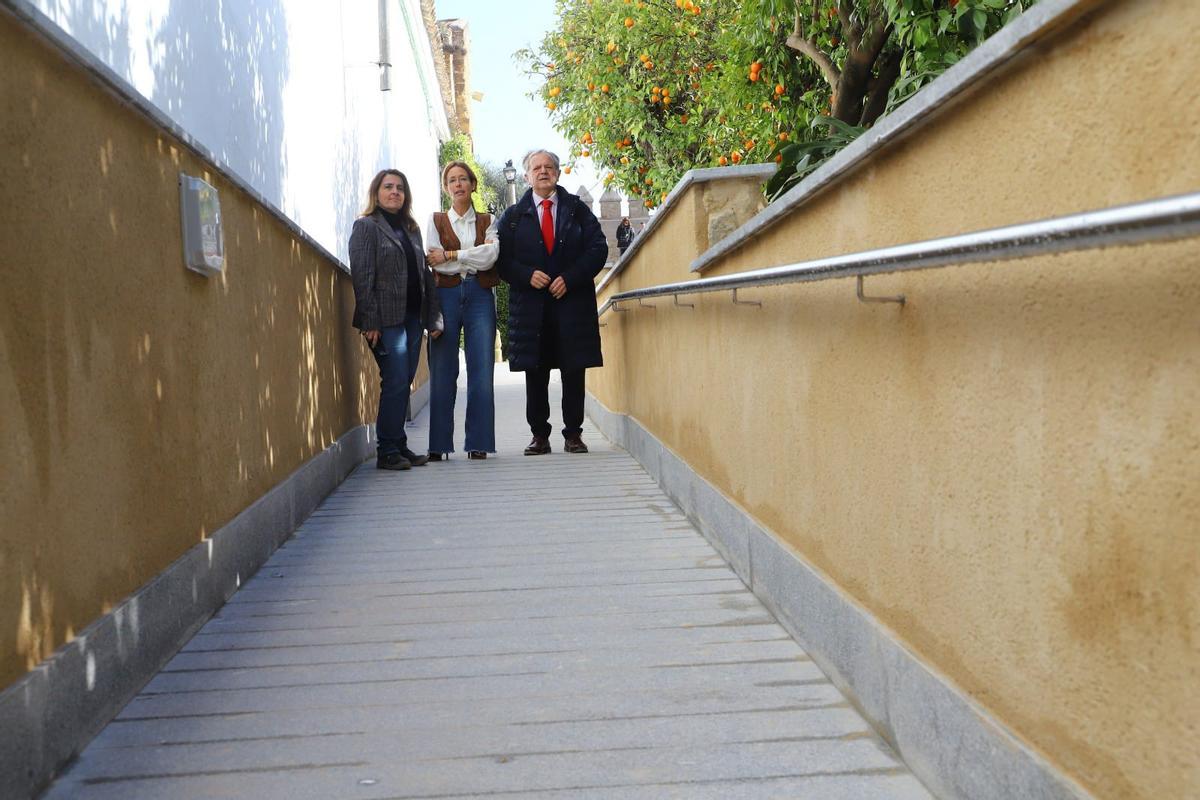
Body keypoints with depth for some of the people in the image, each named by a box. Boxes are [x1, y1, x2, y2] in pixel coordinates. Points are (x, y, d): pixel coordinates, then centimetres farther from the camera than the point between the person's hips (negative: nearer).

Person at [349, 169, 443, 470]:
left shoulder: (411, 229, 19)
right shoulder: (366, 226, 0)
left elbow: (425, 274, 17)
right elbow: (362, 276, -9)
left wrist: (433, 318, 10)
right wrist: (369, 321, -16)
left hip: (413, 317, 6)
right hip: (386, 319, -6)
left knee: (403, 383, 8)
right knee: (395, 383, -8)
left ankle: (399, 447, 14)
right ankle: (388, 451, 0)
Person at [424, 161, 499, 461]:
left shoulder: (487, 222, 15)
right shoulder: (435, 220, 13)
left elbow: (491, 256, -5)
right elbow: (433, 262, -2)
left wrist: (450, 255, -7)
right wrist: (475, 259, -4)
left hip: (480, 297, 1)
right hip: (446, 296, -1)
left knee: (481, 369, -5)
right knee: (442, 371, -3)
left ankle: (478, 442, 0)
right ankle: (439, 444, 2)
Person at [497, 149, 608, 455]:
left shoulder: (578, 209, 10)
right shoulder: (513, 216, 12)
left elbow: (598, 248, 1)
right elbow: (502, 258, 5)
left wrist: (569, 278, -10)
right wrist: (527, 275, -12)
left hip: (573, 301, 0)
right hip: (530, 304, 0)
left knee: (574, 371, 1)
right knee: (535, 374, 2)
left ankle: (573, 434, 10)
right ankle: (539, 435, 9)